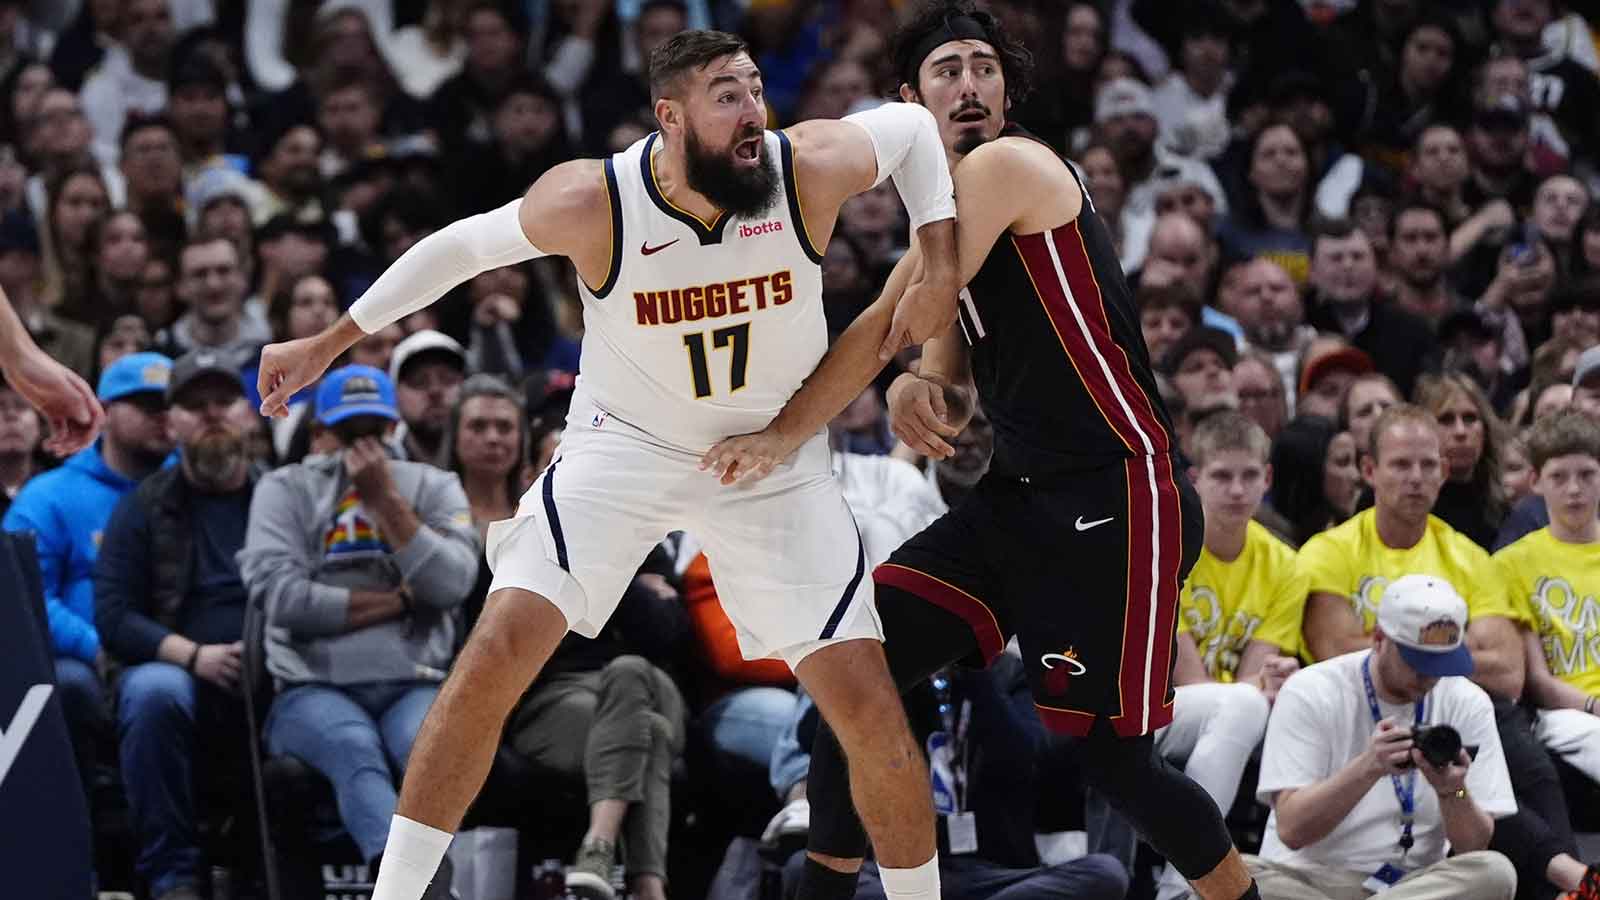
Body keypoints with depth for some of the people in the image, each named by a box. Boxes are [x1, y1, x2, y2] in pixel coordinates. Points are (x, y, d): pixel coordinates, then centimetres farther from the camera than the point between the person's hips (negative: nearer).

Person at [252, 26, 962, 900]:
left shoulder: (809, 170, -23)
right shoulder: (593, 202, -24)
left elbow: (912, 124, -3)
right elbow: (462, 246, -7)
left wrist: (939, 268, -13)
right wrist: (327, 345, -1)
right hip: (625, 443, -1)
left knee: (870, 710, -6)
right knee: (496, 656, -15)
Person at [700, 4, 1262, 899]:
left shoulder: (1009, 166, -11)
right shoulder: (953, 206, 17)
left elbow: (892, 322, -14)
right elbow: (952, 384, 22)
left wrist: (785, 435, -8)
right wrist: (918, 392, -2)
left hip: (1116, 498, -9)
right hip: (1020, 494, 9)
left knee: (1113, 753, -8)